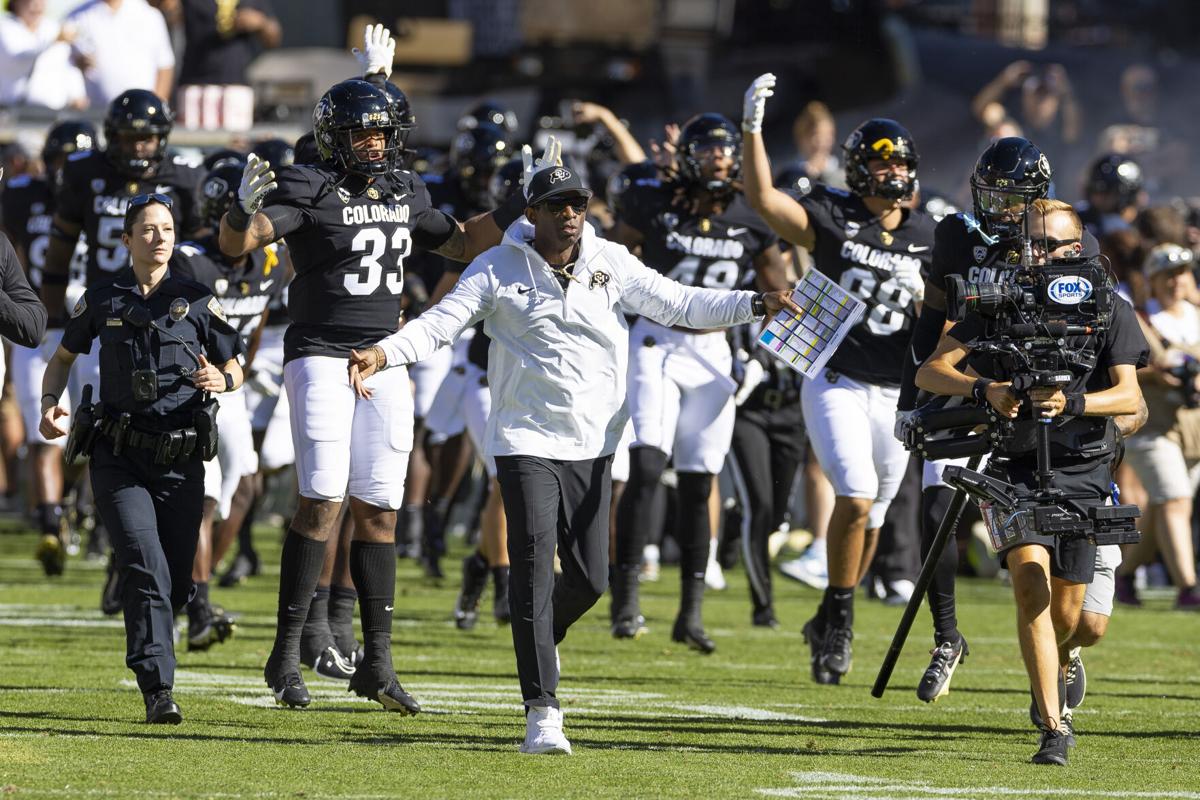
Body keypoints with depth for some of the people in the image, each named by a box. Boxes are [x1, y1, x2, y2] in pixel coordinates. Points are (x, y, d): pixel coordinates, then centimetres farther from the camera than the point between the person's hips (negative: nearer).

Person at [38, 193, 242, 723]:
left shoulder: (196, 301, 6)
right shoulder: (102, 301, 6)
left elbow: (235, 368, 12)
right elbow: (63, 357, 19)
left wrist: (221, 379, -12)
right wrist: (50, 402, 0)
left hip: (182, 462, 2)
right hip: (120, 460, -2)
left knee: (177, 583, 3)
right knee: (147, 571, -18)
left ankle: (147, 654, 33)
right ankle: (158, 690, -22)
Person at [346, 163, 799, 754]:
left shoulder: (610, 266, 4)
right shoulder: (498, 271, -5)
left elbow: (680, 305, 5)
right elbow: (439, 323, -11)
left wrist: (758, 305, -5)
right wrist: (383, 354, -29)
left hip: (592, 445, 4)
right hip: (526, 439, -4)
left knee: (589, 578, 4)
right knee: (534, 568, -13)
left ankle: (537, 639, 38)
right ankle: (542, 713, -13)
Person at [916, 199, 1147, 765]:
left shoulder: (1110, 312, 1)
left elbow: (1129, 397, -10)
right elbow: (929, 372, -2)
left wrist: (1071, 402, -29)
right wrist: (984, 389, -22)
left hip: (1083, 469, 1)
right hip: (1017, 467, 0)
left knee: (1066, 615, 5)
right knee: (1030, 581, -21)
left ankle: (1056, 668, 43)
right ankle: (1054, 728, -21)